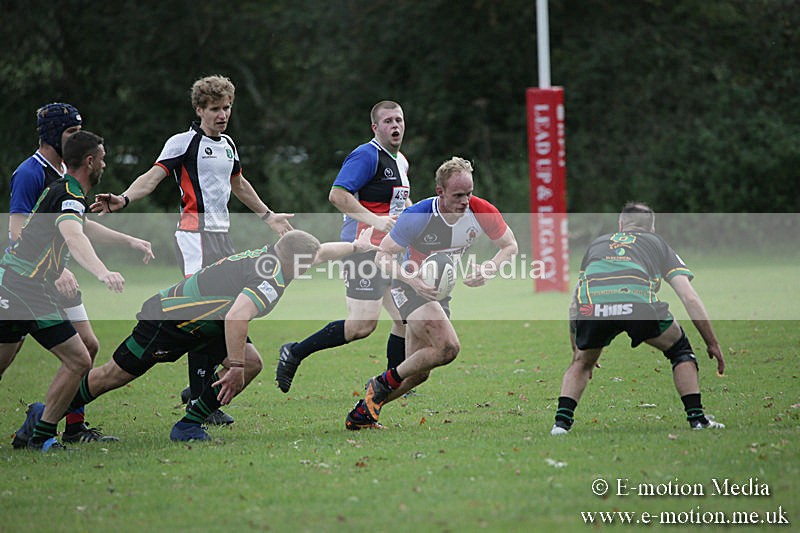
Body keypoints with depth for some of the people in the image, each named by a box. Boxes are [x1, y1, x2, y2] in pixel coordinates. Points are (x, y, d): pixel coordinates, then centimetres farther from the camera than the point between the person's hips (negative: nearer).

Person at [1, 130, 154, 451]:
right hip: (26, 288, -10)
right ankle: (40, 435, -1)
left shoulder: (59, 190, 18)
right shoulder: (69, 196, -14)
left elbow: (83, 227, 38)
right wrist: (103, 273, -51)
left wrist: (129, 241, 41)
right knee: (78, 361, -5)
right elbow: (73, 237, -35)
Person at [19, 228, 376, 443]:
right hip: (169, 320, -10)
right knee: (117, 375, 0)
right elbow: (235, 316, -42)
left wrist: (356, 246, 29)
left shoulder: (273, 257, 0)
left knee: (252, 363, -3)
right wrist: (235, 367, -36)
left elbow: (317, 252, 22)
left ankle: (189, 426, 3)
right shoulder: (271, 279, -29)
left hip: (202, 323, 10)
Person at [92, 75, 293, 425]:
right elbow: (153, 176, -14)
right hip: (195, 233, -8)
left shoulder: (227, 144, 18)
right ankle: (201, 401, -13)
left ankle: (200, 387, 18)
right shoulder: (184, 142, -5)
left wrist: (267, 215, 41)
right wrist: (124, 199, -32)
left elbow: (238, 184, 33)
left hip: (222, 235, 8)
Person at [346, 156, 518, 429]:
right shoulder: (418, 217, -27)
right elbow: (382, 256, -19)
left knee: (419, 372, 6)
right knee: (448, 347, -26)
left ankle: (361, 414, 23)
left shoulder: (482, 212, -16)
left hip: (441, 291, 6)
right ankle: (382, 384, -8)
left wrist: (489, 268, -22)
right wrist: (414, 280, -35)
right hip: (411, 286, -6)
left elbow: (510, 246, -2)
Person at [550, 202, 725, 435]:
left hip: (591, 304, 2)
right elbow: (690, 298, 25)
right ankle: (697, 419, 18)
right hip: (638, 302, -2)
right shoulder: (658, 243, 33)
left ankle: (561, 421, 16)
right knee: (680, 349, 25)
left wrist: (576, 349, 50)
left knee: (582, 363, 31)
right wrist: (712, 344, 31)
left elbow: (575, 302, 40)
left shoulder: (597, 243, 39)